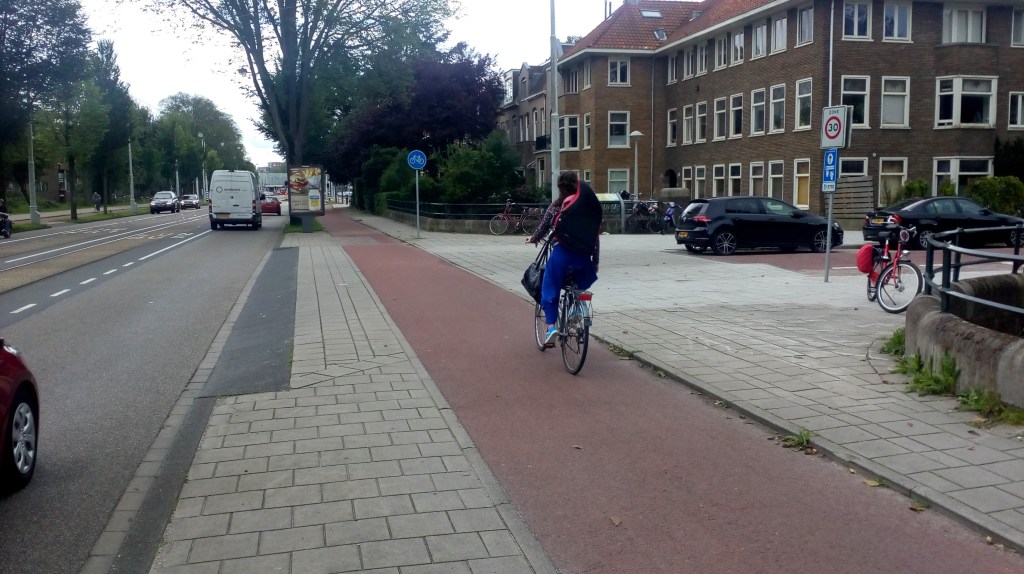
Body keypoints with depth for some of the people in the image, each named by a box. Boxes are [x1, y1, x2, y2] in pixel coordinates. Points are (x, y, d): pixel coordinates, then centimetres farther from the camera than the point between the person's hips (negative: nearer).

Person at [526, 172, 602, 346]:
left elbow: (544, 227, 9)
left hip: (562, 253, -3)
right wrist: (596, 262, 18)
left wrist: (533, 239, 29)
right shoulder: (592, 206, 9)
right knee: (578, 289, 27)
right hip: (584, 256, 3)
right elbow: (596, 237, 10)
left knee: (550, 290, 8)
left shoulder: (557, 205, 1)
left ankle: (551, 326, -5)